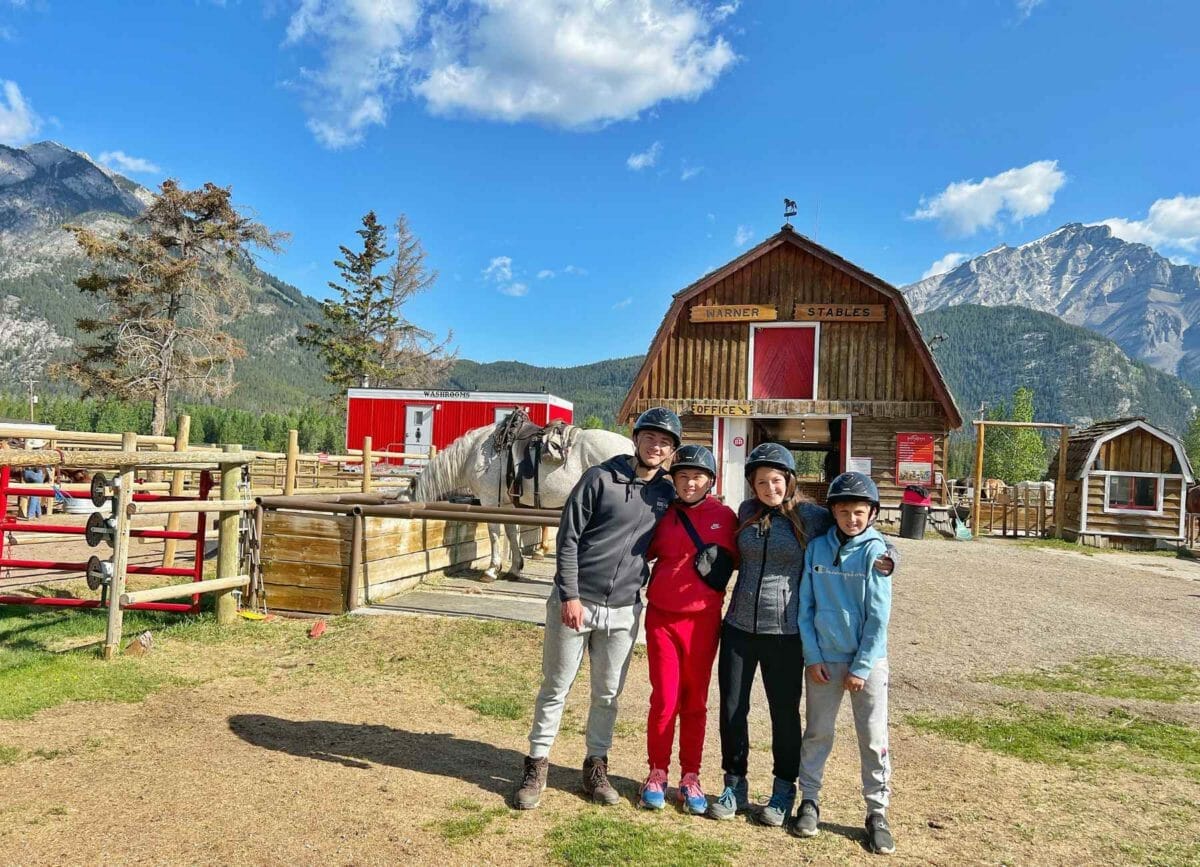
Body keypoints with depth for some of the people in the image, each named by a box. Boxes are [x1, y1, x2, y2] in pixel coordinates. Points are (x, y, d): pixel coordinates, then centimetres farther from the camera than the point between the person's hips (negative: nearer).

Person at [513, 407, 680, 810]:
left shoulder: (667, 494, 5)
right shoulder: (599, 478, -8)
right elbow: (568, 538, -10)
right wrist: (569, 595, -15)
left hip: (624, 610, 4)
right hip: (574, 602, -3)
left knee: (607, 693, 14)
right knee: (556, 688, 7)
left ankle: (596, 766, 29)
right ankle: (536, 765, 21)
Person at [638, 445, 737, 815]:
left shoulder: (725, 516, -1)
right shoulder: (663, 514, 2)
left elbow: (736, 560, 7)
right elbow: (642, 552, 9)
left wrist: (717, 561, -10)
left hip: (703, 618, 0)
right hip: (661, 616, 0)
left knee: (695, 701, 9)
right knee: (664, 699, 3)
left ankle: (690, 777, 23)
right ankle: (657, 773, 21)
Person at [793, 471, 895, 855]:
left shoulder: (875, 551, -8)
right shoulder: (817, 548, -1)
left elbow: (878, 616, -9)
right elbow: (806, 607, 2)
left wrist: (861, 667, -10)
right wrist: (813, 657, -3)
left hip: (868, 659, -2)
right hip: (824, 658, 2)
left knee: (874, 738, 5)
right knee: (817, 733, 11)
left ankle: (877, 813, 20)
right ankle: (809, 801, 27)